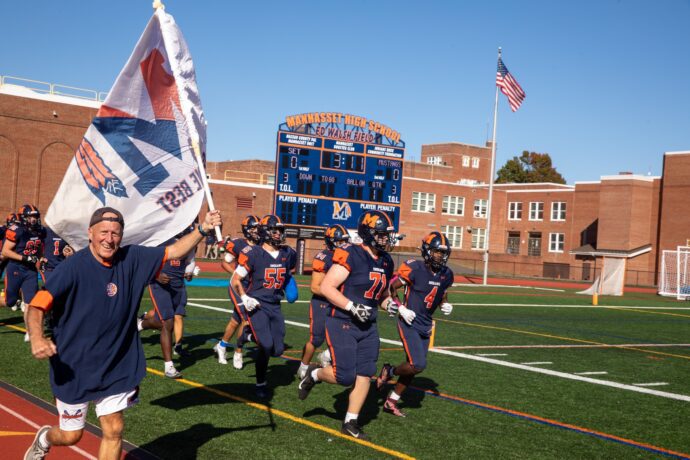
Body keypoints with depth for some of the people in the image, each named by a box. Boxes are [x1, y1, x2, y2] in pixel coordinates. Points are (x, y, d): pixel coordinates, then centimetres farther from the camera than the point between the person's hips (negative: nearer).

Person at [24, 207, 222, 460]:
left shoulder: (132, 259, -6)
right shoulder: (73, 267, -20)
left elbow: (174, 251, 1)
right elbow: (36, 306, -25)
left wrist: (203, 229, -12)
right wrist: (37, 338, -43)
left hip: (116, 368, 4)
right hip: (74, 369, -3)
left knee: (114, 431, 6)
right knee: (71, 436, 11)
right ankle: (44, 438, 46)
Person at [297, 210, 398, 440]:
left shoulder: (386, 262, 8)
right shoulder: (351, 255, -16)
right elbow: (326, 287, -18)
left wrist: (388, 303, 2)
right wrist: (352, 306, -24)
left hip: (367, 327, 7)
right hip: (342, 324, -7)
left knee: (365, 375, 4)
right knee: (345, 377, -7)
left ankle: (350, 422, 17)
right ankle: (314, 374, 23)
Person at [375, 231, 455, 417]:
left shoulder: (446, 274, 3)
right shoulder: (415, 269, -16)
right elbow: (391, 288, -7)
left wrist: (445, 305, -1)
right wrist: (401, 308, -16)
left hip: (425, 326, 7)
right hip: (409, 324, -7)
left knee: (413, 367, 10)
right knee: (418, 365, -17)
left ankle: (391, 401, 25)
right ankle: (389, 371, 12)